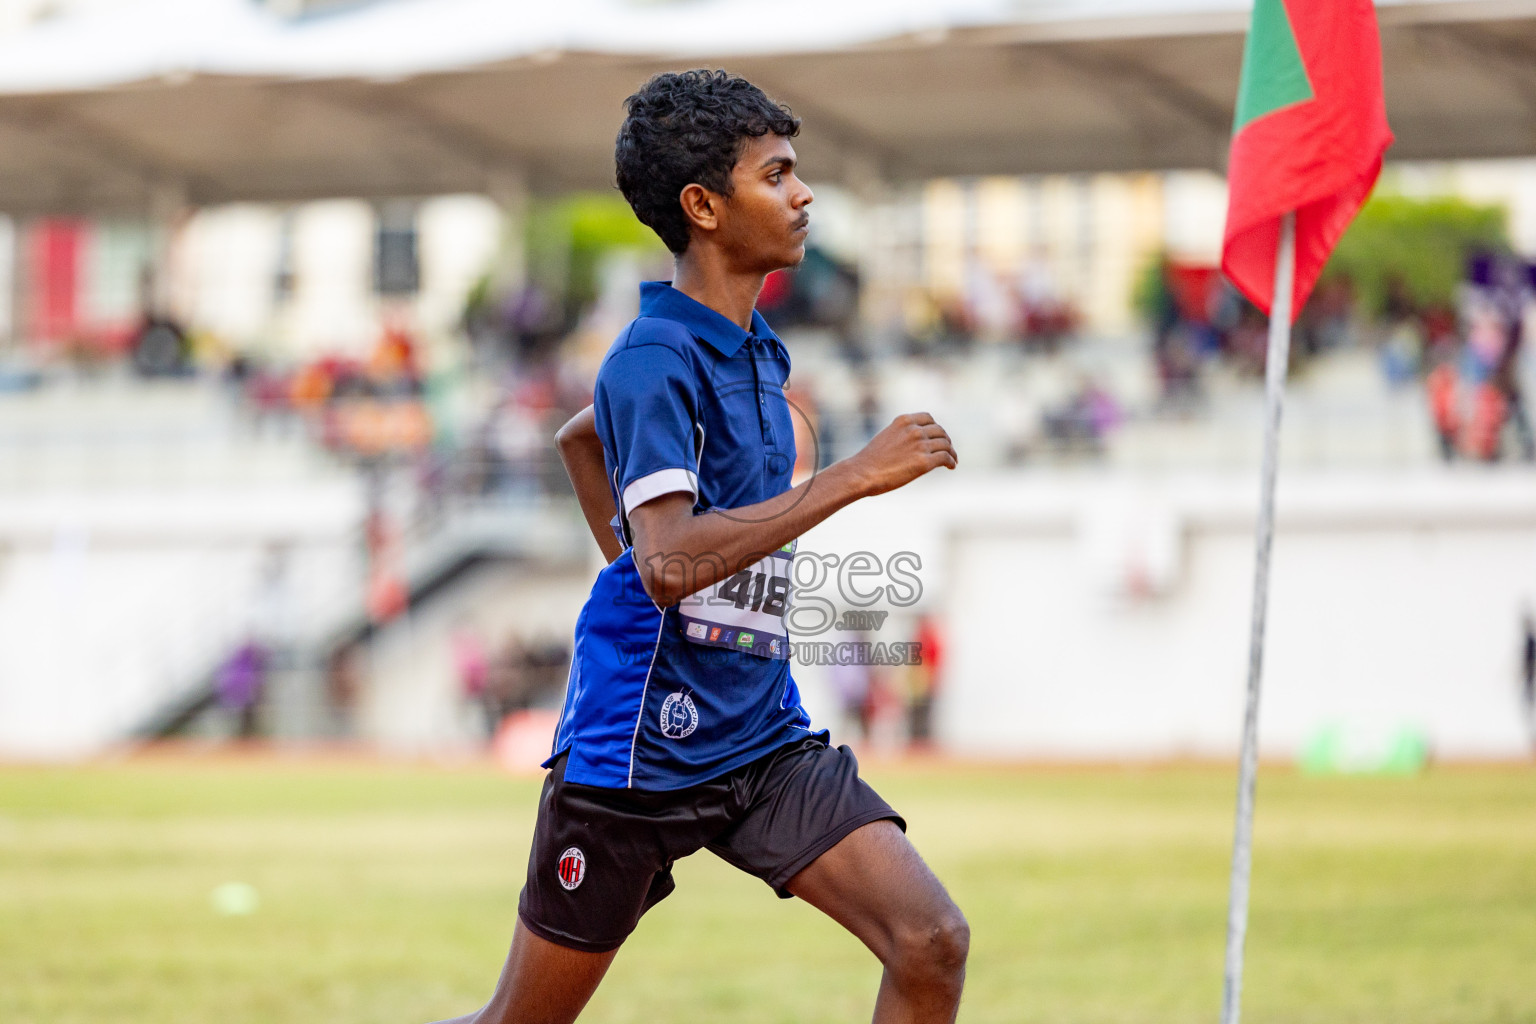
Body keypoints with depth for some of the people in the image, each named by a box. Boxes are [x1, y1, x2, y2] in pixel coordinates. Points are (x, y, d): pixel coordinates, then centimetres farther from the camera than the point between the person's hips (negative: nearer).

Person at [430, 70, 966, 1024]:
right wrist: (850, 479, -30)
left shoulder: (758, 352, 11)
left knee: (933, 943, -11)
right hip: (638, 752, -7)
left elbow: (579, 436, 29)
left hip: (764, 739, 7)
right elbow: (670, 562, -31)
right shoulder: (657, 360, -16)